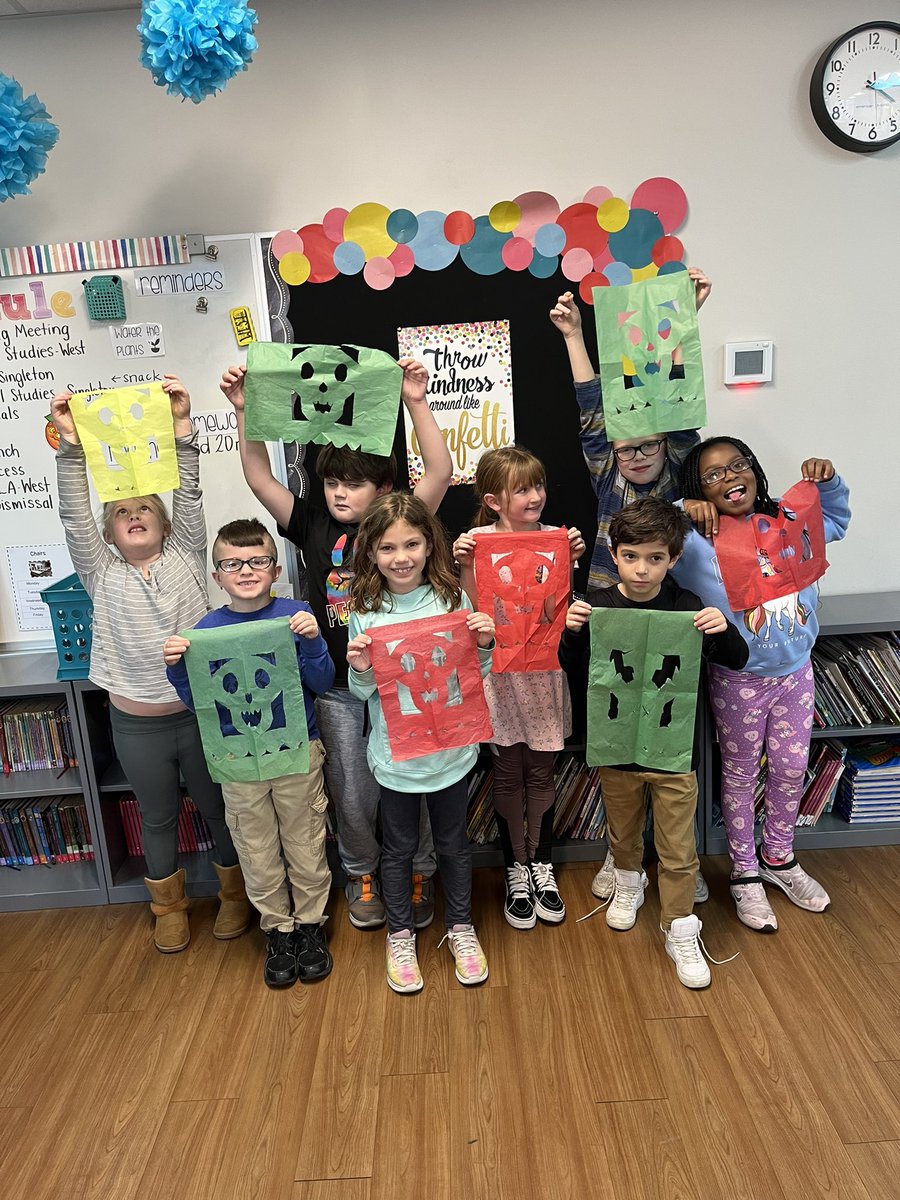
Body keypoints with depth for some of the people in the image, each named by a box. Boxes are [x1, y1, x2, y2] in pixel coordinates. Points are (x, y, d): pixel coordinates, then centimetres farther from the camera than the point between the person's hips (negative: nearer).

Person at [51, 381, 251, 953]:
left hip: (199, 710, -1)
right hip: (136, 723, 1)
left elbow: (189, 497, -10)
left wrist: (183, 429, -19)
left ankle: (235, 895, 37)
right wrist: (70, 447, -19)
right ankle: (169, 907, 39)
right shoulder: (102, 574, 1)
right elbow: (75, 516, -10)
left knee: (219, 806, 14)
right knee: (159, 816, 18)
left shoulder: (184, 558, 1)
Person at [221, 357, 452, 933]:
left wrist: (417, 404, -25)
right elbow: (260, 479, -3)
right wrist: (247, 411, -13)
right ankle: (362, 875, 38)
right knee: (352, 788, 14)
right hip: (338, 685, 2)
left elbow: (441, 473, -17)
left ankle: (417, 873, 35)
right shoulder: (314, 526, 2)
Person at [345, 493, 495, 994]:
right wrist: (360, 669, -22)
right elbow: (364, 692, -1)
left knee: (454, 843, 18)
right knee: (400, 848, 17)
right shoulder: (365, 610, -7)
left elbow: (476, 675, 3)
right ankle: (400, 935, 39)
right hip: (395, 753, 0)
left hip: (450, 749, 0)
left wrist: (486, 643, -17)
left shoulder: (453, 598, -8)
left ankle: (461, 928, 41)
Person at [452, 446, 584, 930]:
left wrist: (572, 560, -12)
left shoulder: (552, 537, 0)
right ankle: (515, 871, 28)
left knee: (542, 771, 12)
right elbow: (471, 609, -9)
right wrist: (464, 564, -21)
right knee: (509, 772, 10)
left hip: (544, 668, 2)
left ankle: (540, 866, 31)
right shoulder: (479, 540, -7)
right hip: (499, 669, -2)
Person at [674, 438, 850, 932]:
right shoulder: (697, 544, -14)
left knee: (791, 771, 18)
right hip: (738, 682, -4)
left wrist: (828, 482, 3)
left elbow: (836, 521, 21)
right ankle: (744, 873, 32)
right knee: (740, 776, 12)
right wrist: (680, 514, -31)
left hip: (796, 673, 5)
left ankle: (778, 858, 42)